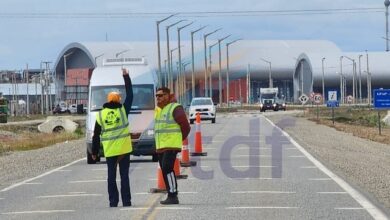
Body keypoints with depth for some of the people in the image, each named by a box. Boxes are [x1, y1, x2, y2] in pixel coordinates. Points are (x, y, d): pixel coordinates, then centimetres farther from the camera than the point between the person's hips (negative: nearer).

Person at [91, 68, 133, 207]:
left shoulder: (101, 115, 3)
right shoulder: (123, 110, -3)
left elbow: (96, 135, 4)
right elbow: (130, 95, 7)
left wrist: (94, 151, 11)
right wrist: (126, 77, 14)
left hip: (109, 151, 1)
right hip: (124, 149, -1)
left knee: (111, 176, 7)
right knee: (124, 176, 2)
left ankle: (113, 201, 4)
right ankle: (126, 201, 0)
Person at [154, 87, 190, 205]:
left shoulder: (175, 108, -10)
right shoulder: (158, 109, 16)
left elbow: (186, 127, -8)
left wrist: (178, 139, 2)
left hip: (171, 146, -9)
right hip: (160, 146, 9)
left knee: (167, 169, -17)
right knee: (165, 171, 8)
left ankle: (173, 196, -16)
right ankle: (171, 196, 12)